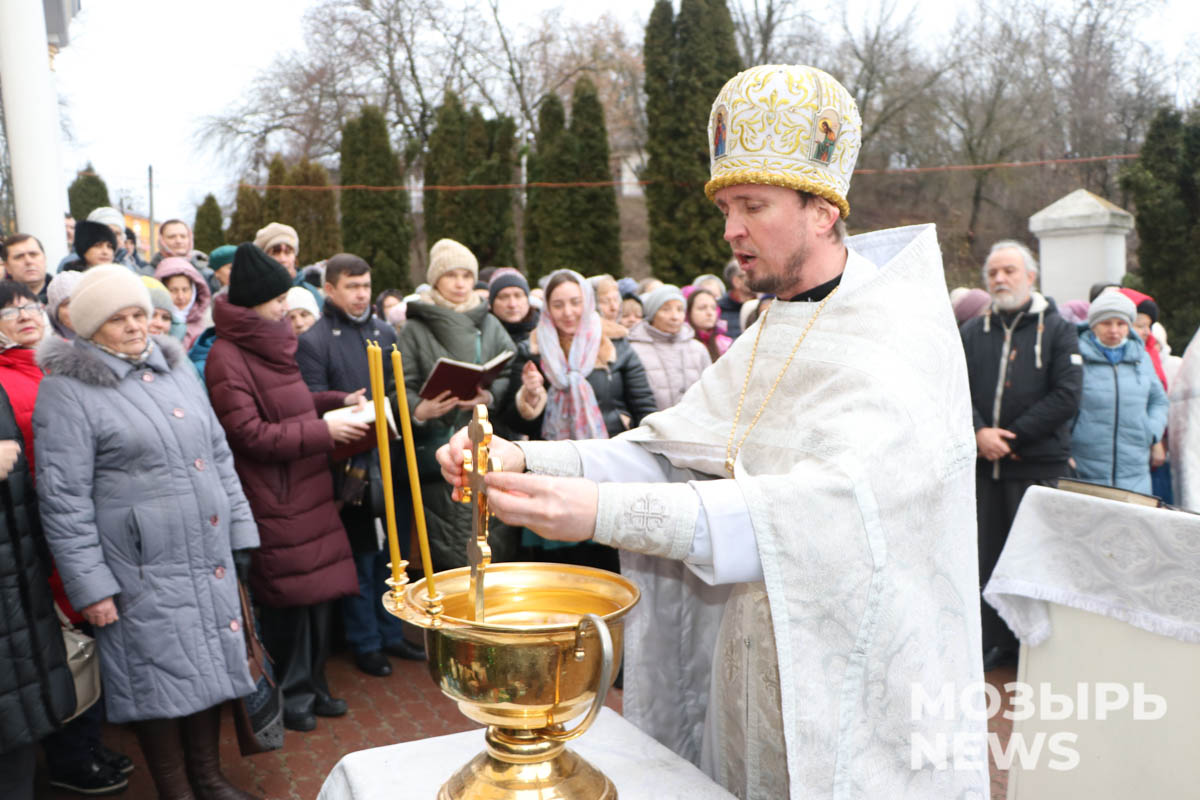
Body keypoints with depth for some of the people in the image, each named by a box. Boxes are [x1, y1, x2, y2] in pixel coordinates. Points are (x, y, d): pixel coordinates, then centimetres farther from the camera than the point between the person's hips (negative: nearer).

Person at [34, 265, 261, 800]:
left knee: (211, 663, 14)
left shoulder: (176, 367, 11)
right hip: (143, 569, -6)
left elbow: (218, 454, 15)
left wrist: (241, 531, 11)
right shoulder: (67, 389, -8)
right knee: (162, 675, 4)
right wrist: (89, 586, -13)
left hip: (209, 555, 6)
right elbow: (63, 498, -10)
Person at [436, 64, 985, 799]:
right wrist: (527, 459, -19)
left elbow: (837, 500, -33)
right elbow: (670, 450, -3)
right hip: (760, 668, 7)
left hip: (860, 685, -6)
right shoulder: (770, 339, 7)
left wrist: (604, 512, -40)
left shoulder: (904, 332, -18)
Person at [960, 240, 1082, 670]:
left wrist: (1011, 437, -11)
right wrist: (979, 433, -13)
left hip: (1038, 466, -3)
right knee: (986, 556, 7)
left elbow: (1066, 396, -7)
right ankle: (994, 644, 19)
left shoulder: (1057, 330, 3)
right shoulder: (972, 332, 11)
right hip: (981, 465, 3)